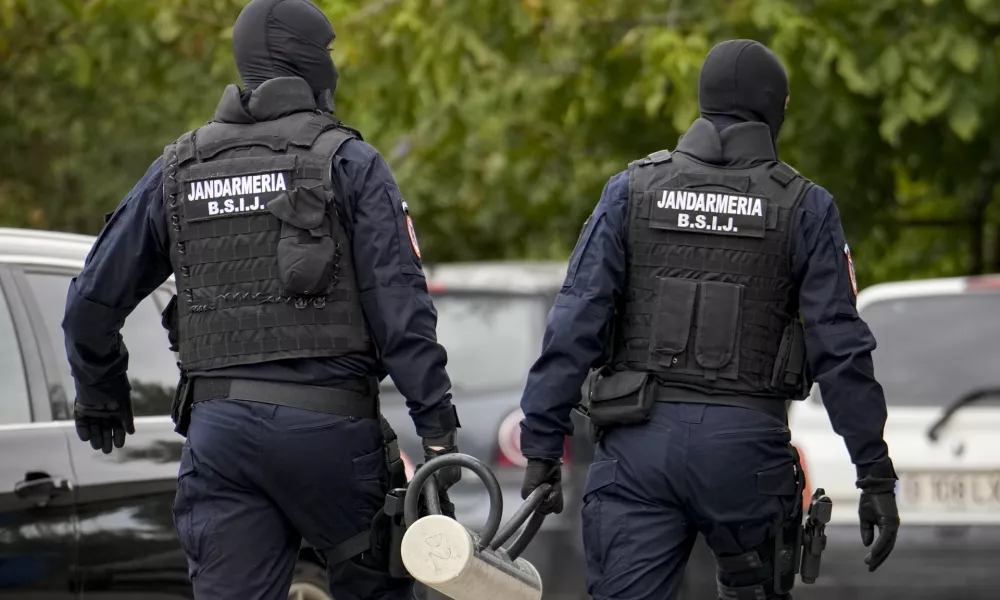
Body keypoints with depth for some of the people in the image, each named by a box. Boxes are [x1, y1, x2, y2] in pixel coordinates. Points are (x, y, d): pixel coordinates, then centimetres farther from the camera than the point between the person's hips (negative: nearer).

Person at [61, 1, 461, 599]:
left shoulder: (177, 170, 12)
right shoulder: (350, 164, -1)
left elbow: (95, 298, 16)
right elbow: (400, 304, -9)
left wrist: (100, 391, 32)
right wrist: (438, 427, -7)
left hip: (219, 428, 4)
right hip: (329, 426, -3)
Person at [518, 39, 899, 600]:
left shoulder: (632, 190, 6)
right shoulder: (805, 208, 2)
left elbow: (574, 326, -1)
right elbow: (841, 347, -2)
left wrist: (542, 449, 1)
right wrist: (876, 475, 1)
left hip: (640, 443, 1)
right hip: (745, 447, -1)